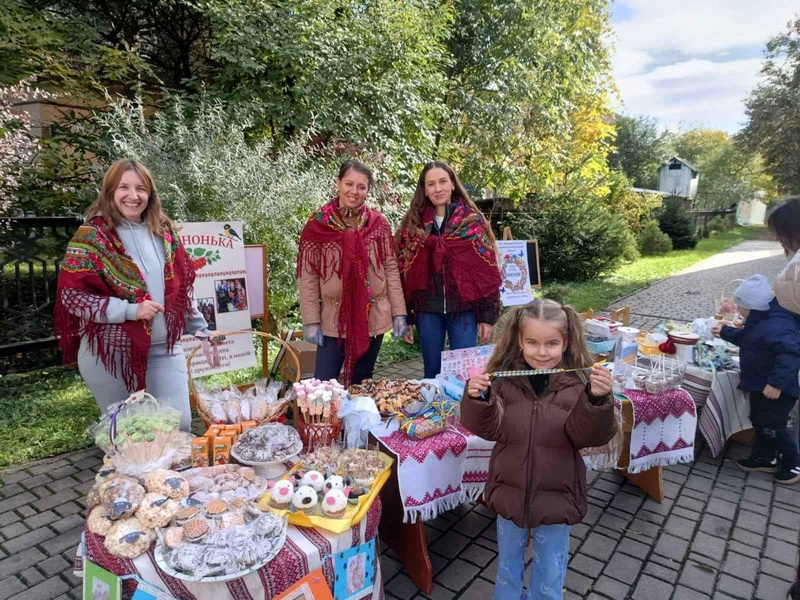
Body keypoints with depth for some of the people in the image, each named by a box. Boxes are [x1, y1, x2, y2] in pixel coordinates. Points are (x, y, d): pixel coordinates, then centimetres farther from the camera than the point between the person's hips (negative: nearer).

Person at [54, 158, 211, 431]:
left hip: (165, 349, 4)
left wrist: (199, 327, 14)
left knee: (179, 423, 4)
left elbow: (181, 287, 14)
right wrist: (130, 309, -21)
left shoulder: (164, 232, 6)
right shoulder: (91, 236, -8)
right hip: (110, 352, -3)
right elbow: (72, 295, -12)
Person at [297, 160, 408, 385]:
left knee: (361, 385, 14)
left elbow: (391, 269, 2)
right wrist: (311, 321, -7)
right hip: (333, 319, -1)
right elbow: (308, 276, -4)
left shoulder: (378, 223, 0)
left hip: (373, 318, 2)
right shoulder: (317, 224, -5)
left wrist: (398, 313, -1)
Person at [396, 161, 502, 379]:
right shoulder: (412, 224, 4)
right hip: (427, 311, 2)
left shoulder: (472, 221, 1)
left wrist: (488, 316, -4)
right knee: (433, 372, 12)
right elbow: (404, 273, 4)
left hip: (464, 309, -1)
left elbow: (487, 272, 0)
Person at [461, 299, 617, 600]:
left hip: (555, 496, -1)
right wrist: (478, 399, -31)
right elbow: (490, 429, -14)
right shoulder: (505, 378, -12)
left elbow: (590, 436, -19)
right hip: (510, 492, 2)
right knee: (508, 562, 26)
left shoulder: (577, 383, -16)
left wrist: (597, 400, -36)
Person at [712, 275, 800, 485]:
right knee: (759, 422, 20)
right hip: (761, 385, 11)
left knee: (773, 427, 3)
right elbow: (745, 338, 26)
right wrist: (725, 332, 34)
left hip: (775, 390, -11)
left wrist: (777, 383, -39)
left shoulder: (774, 327, -30)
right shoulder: (761, 321, 6)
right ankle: (764, 458, 36)